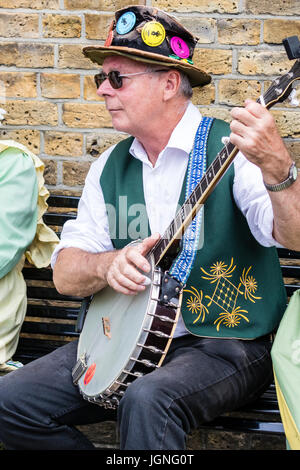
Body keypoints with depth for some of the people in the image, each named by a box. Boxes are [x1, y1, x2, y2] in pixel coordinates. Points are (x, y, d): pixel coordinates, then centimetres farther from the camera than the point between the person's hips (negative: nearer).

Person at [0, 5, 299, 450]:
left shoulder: (232, 148, -9)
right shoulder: (110, 167, 9)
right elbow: (65, 273, 7)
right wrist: (108, 265, -15)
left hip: (227, 343, -6)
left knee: (148, 400, -36)